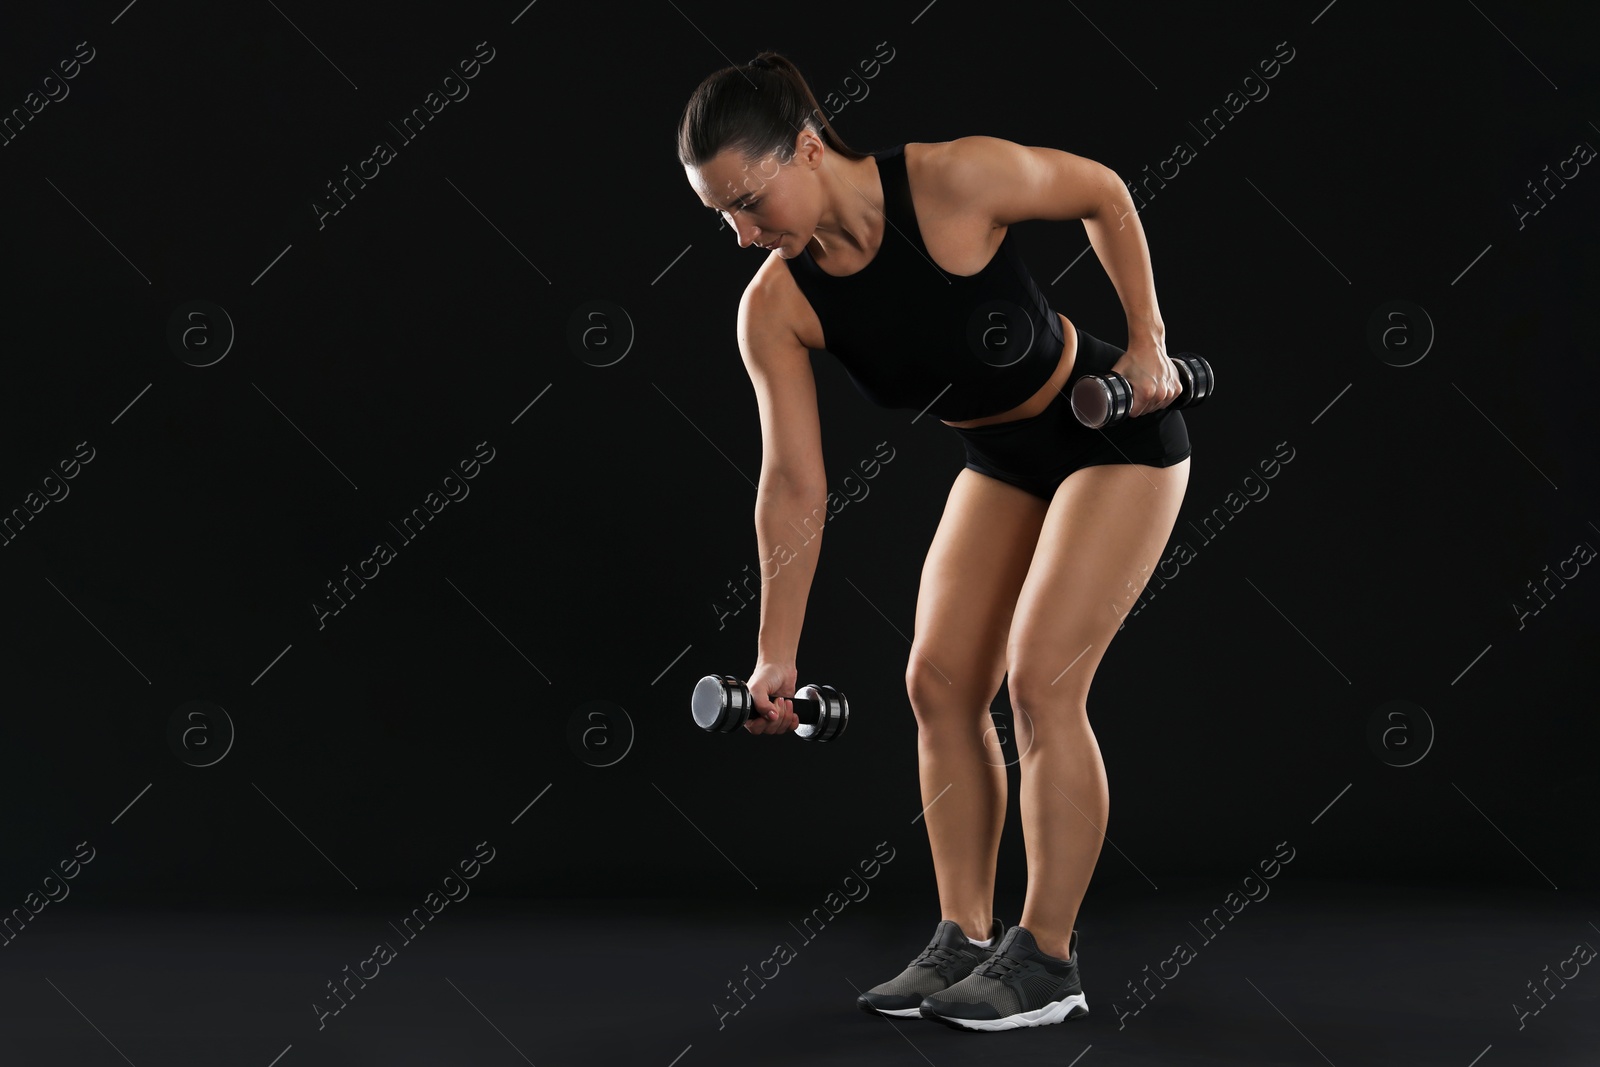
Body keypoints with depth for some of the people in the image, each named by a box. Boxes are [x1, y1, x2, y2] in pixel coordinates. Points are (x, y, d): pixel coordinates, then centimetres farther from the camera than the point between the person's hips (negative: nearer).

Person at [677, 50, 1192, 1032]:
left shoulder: (956, 180, -29)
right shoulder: (775, 307, -16)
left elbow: (1104, 194, -11)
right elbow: (795, 484, -13)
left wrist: (1147, 343, -10)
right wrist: (776, 655, -14)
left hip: (1116, 431, -5)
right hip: (1002, 460, 5)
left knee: (1042, 679, -13)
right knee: (940, 680, -1)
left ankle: (1048, 957, -2)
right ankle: (966, 939, 10)